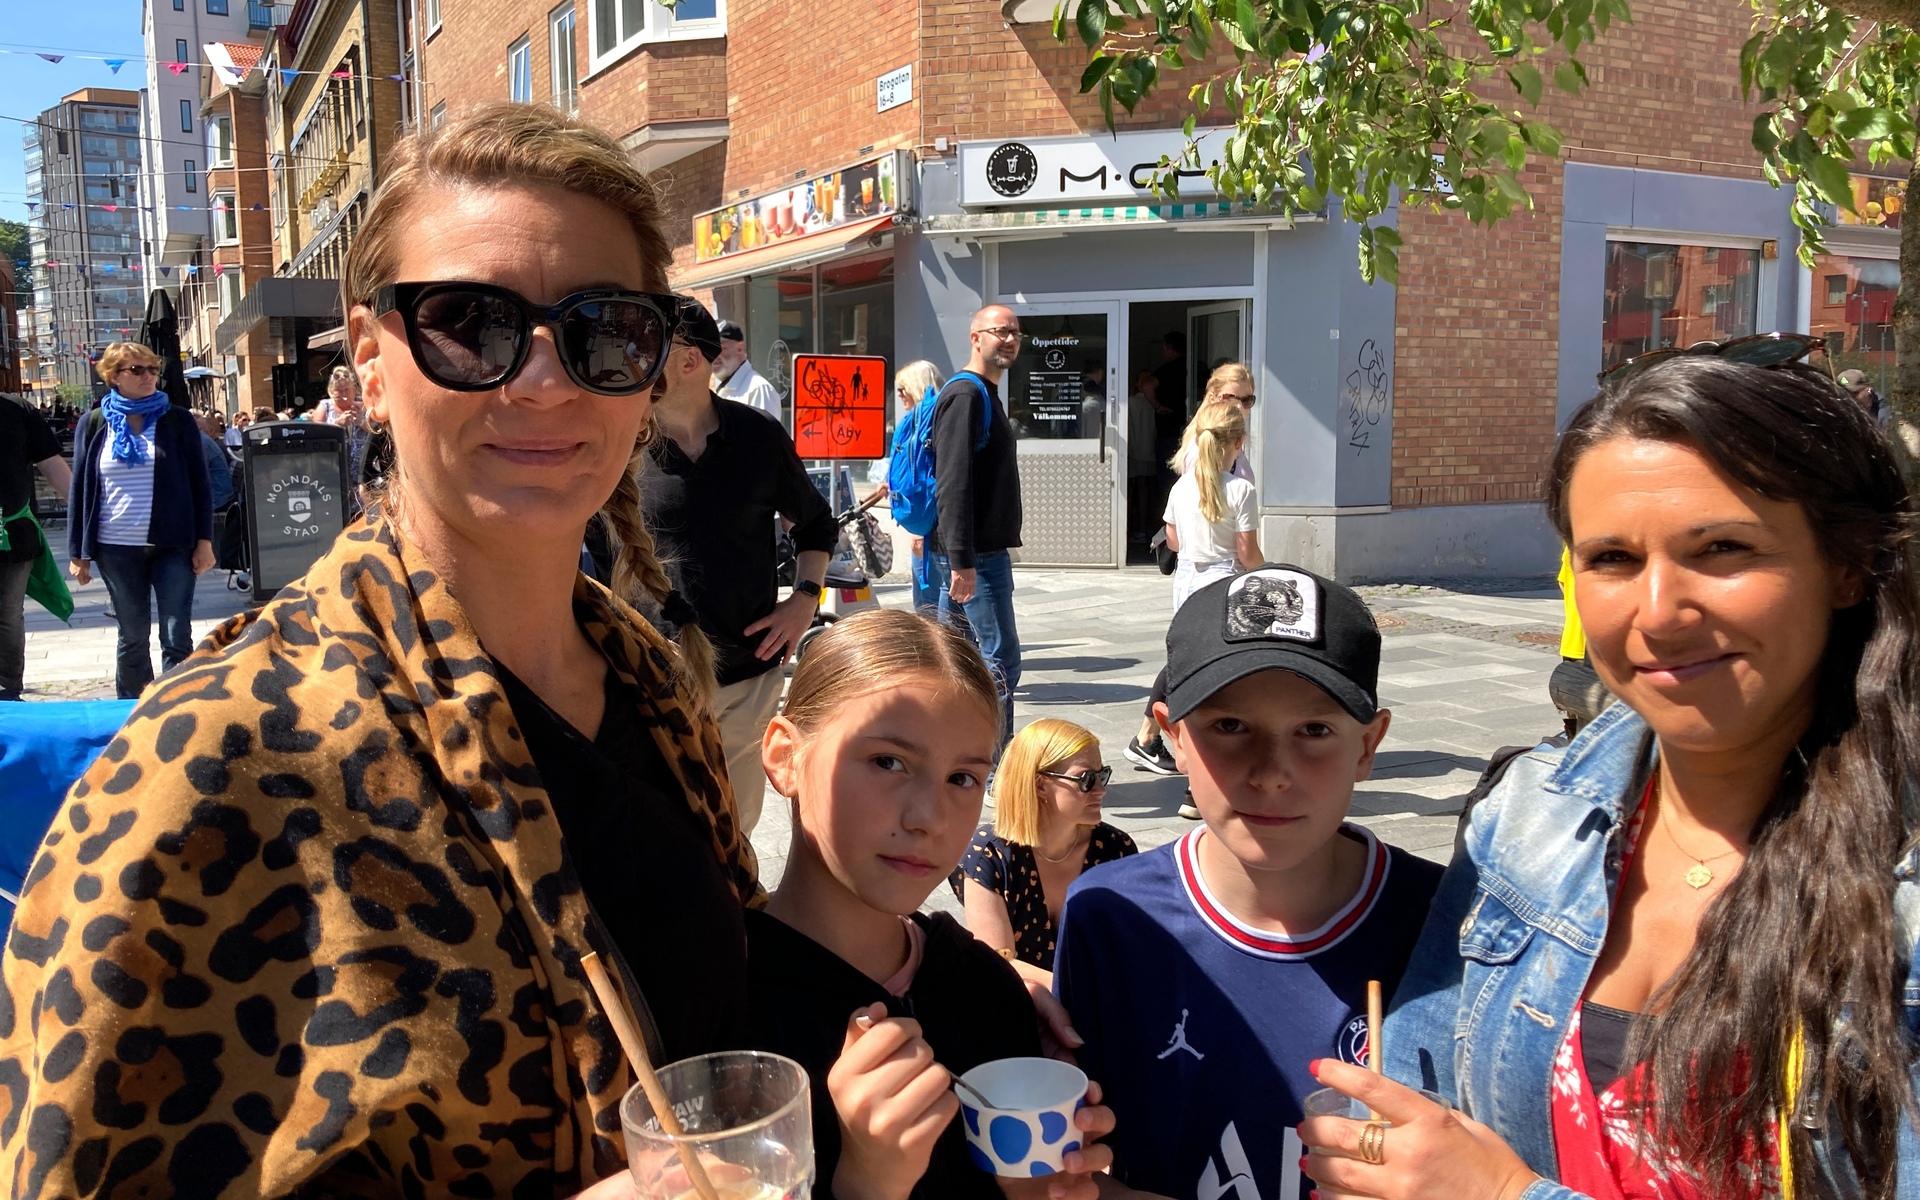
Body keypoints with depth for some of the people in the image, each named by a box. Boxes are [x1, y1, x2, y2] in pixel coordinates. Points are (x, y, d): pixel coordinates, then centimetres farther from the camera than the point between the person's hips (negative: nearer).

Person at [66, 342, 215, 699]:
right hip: (117, 549, 1)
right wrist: (77, 552, 4)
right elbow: (79, 490, 7)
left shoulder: (178, 421, 3)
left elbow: (200, 483, 3)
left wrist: (204, 540, -4)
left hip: (172, 546, -1)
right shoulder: (94, 424, 6)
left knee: (178, 638, -3)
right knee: (132, 637, 9)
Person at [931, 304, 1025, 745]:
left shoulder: (986, 394, 19)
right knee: (1001, 662, -7)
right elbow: (954, 485, -21)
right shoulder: (965, 395, -13)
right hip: (976, 554, -10)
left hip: (978, 550, 10)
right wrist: (962, 560, -25)